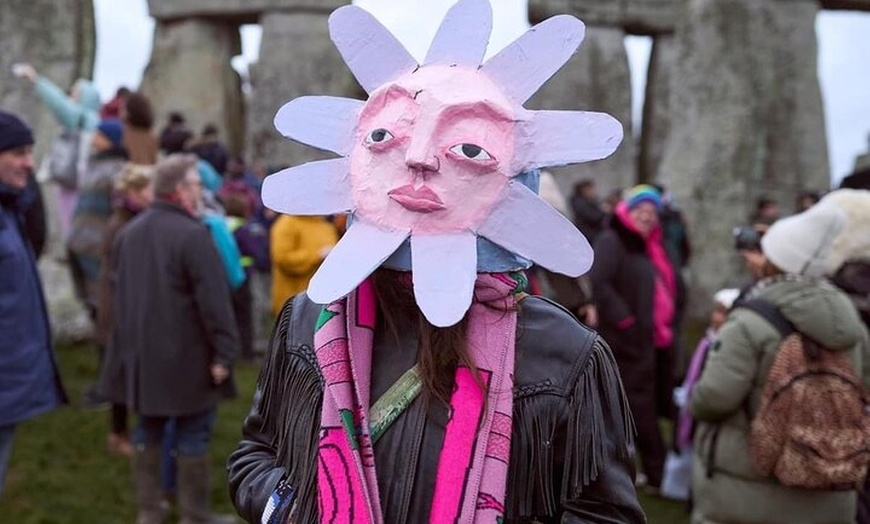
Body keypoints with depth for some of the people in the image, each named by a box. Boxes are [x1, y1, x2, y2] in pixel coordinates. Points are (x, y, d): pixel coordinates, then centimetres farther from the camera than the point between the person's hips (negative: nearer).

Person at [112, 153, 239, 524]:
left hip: (143, 352, 8)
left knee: (148, 429, 15)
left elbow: (121, 292, 19)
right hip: (186, 356, -8)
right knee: (193, 434, 2)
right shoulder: (193, 234, -18)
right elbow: (213, 300, -20)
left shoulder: (130, 232, 11)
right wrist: (224, 352, -16)